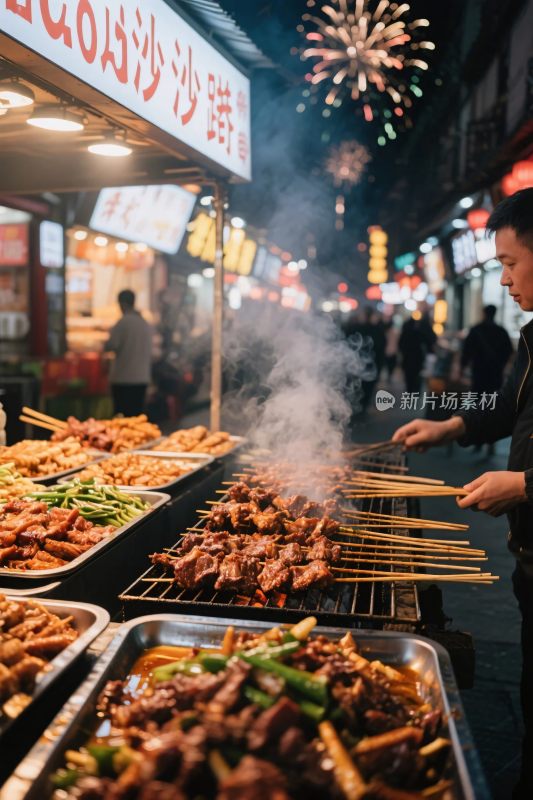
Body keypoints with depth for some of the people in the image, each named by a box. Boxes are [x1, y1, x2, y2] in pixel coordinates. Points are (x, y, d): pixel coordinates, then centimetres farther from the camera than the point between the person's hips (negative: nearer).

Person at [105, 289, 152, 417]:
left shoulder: (123, 322, -11)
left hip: (124, 379, -6)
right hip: (142, 378, 6)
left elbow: (111, 346, -12)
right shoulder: (145, 324, 9)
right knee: (137, 415, 10)